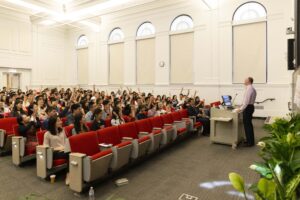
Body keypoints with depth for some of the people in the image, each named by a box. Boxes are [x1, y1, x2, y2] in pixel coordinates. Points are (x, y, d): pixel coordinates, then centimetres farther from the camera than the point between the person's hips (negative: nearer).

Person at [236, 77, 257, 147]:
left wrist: (241, 109, -20)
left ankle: (250, 142, 2)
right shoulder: (252, 88, 14)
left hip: (248, 107, -10)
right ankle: (251, 141, 27)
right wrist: (242, 107, 17)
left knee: (247, 125, -4)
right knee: (249, 124, 17)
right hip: (251, 106, 10)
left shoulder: (249, 89, -17)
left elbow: (246, 100, -23)